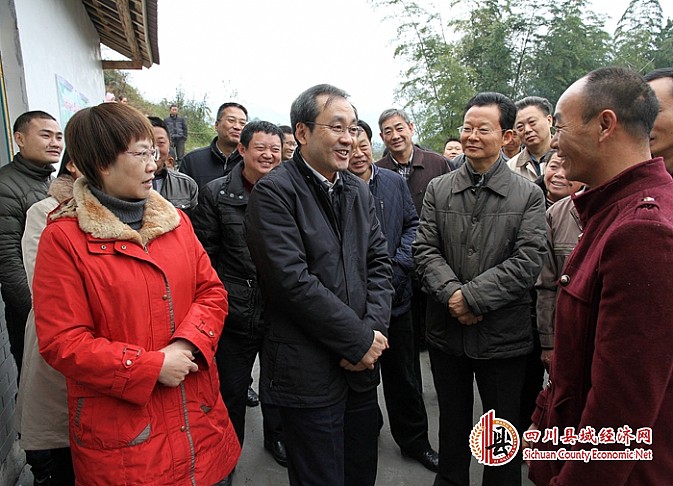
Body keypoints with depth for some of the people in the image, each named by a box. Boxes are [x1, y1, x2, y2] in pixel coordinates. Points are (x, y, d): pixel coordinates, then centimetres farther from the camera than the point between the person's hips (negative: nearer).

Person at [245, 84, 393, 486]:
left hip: (362, 364, 6)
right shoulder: (274, 192, -13)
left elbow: (380, 263, 7)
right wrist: (360, 340, -15)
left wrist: (373, 329, -9)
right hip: (309, 374, -6)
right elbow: (292, 280, -20)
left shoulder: (359, 190, 9)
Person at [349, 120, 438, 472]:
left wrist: (398, 265, -9)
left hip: (395, 294, 3)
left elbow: (412, 225, 5)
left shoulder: (395, 182, 4)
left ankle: (414, 440, 35)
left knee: (404, 375, 16)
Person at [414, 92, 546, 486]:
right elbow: (425, 250, -3)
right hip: (447, 330, 3)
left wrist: (472, 296, -19)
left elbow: (528, 261, -13)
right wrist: (452, 293, -19)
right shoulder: (438, 190, 4)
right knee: (452, 424, 21)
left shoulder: (529, 195, -4)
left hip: (503, 334, -2)